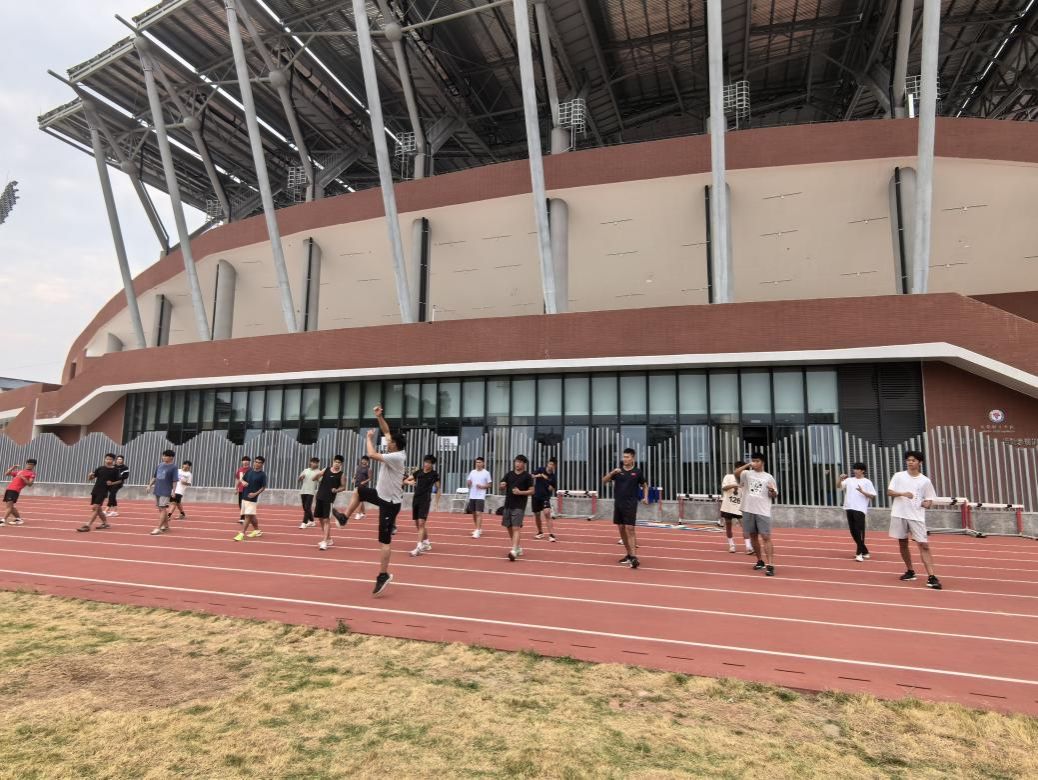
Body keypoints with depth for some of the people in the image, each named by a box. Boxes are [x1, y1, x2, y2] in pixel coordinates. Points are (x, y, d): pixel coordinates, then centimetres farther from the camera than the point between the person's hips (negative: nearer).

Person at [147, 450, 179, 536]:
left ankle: (158, 528, -5)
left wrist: (173, 491, -17)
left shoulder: (173, 467, -9)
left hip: (166, 491, -7)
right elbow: (154, 477, 19)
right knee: (160, 509, 14)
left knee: (163, 509, -7)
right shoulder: (159, 465, 9)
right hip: (157, 490, 7)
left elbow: (175, 480, -12)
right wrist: (150, 485, 12)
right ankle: (166, 525, 26)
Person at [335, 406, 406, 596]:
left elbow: (372, 454, -27)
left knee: (385, 540, -6)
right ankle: (344, 517, 42)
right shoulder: (394, 451, 0)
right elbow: (386, 431, 10)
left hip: (390, 502, -10)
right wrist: (378, 416, -1)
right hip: (381, 495, 10)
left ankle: (383, 576, 0)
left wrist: (369, 438, -11)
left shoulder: (396, 457, -27)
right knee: (359, 491, 29)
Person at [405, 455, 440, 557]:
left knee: (421, 523, -14)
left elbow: (438, 489, 4)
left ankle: (418, 548, -14)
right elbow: (405, 481, 8)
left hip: (425, 500, -5)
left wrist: (437, 503, 0)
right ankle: (426, 543, 29)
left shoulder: (435, 474, -3)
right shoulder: (418, 471, 5)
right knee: (417, 523, 12)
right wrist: (409, 482, -16)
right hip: (416, 499, 5)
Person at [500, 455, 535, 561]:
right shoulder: (509, 474, 10)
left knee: (516, 528, -13)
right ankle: (519, 547, 29)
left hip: (519, 506, -6)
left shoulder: (527, 476, -3)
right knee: (509, 527, 12)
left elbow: (532, 491, -5)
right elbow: (501, 487, 12)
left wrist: (520, 492, -19)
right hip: (508, 504, 6)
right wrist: (502, 486, -12)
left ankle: (513, 550, -21)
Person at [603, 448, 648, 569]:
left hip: (631, 504, -4)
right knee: (622, 529, 10)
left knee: (630, 529, -13)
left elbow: (645, 485, 13)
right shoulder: (617, 470, 4)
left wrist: (645, 497, -3)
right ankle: (629, 554, 23)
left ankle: (634, 557, -15)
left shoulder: (638, 472, -1)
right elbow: (604, 481, -1)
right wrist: (612, 473, -16)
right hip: (618, 503, 4)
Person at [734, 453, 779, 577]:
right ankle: (760, 561, 28)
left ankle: (770, 565, -11)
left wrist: (772, 491, -15)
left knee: (766, 537, -10)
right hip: (748, 510, 3)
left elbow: (774, 495, 7)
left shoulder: (768, 477, 5)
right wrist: (747, 465, -18)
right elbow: (736, 473, -13)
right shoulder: (747, 474, 7)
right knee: (753, 536, 12)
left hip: (763, 512, -3)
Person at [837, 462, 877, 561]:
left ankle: (859, 553, -6)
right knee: (853, 531, 9)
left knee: (860, 531, -8)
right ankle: (864, 551, 22)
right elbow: (838, 486, 9)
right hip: (849, 508, 6)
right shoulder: (849, 480, 14)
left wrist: (862, 491, -18)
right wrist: (840, 478, -7)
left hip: (860, 509, -5)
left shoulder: (867, 482, 2)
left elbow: (872, 495, -2)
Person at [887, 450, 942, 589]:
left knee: (924, 545, -8)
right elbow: (889, 492, 0)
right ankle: (910, 572, 26)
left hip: (916, 516, -1)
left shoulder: (925, 481, 3)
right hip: (899, 515, 1)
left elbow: (929, 499, 7)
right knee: (903, 544, 11)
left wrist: (927, 503, -15)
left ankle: (931, 577, -7)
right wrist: (902, 493, -17)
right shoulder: (898, 476, 4)